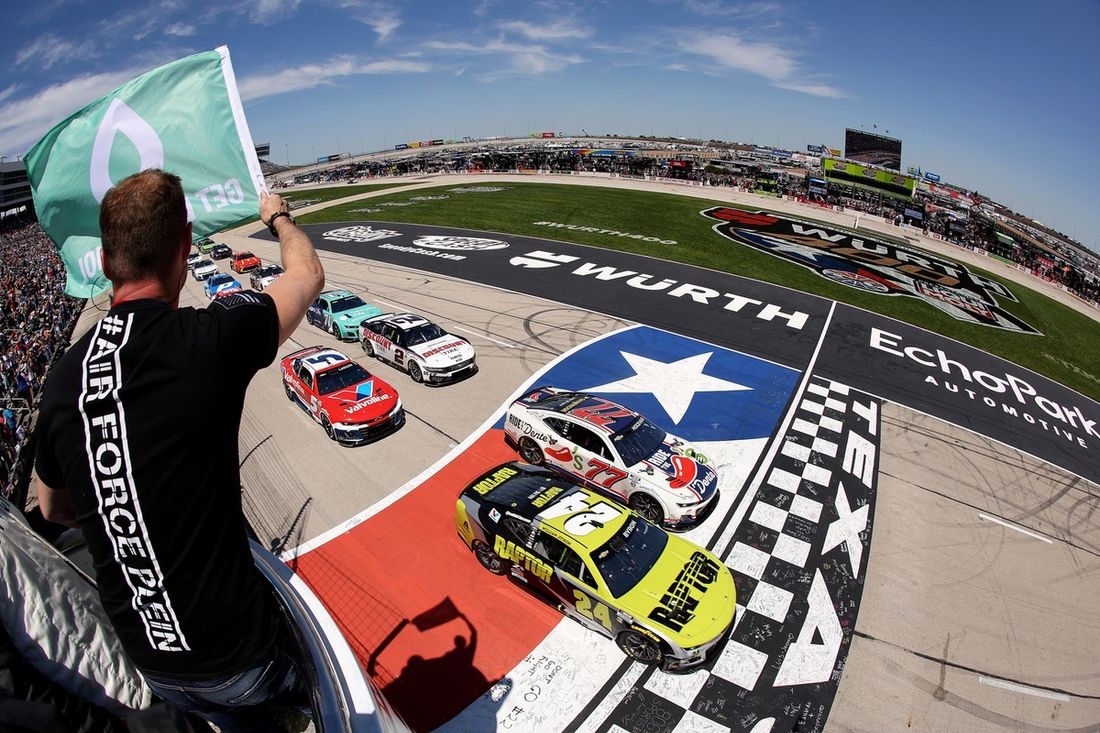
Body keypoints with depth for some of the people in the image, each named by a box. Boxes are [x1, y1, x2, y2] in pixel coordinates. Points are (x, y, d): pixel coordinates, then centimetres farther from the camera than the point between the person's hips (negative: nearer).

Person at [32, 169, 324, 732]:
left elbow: (52, 507, 12)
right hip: (236, 652, -5)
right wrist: (277, 216, 15)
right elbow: (308, 274, -4)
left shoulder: (62, 378, -7)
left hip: (149, 661, 6)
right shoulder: (209, 339, -25)